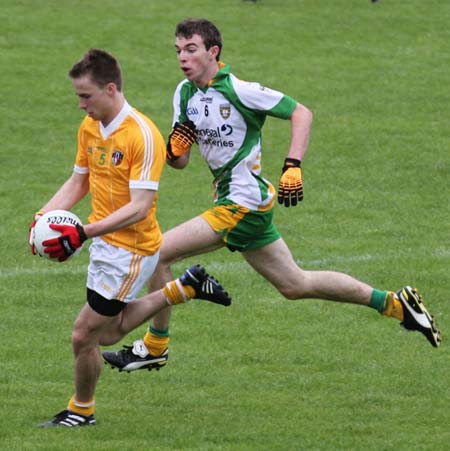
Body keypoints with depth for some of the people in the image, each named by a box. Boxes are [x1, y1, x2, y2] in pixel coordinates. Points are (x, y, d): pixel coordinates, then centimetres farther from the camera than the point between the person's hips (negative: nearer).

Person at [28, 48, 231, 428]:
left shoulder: (143, 136, -24)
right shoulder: (89, 127, 1)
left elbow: (139, 207, -28)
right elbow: (78, 182, 15)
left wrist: (83, 233, -35)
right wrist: (44, 216, -3)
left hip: (132, 250, -9)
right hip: (104, 242, 9)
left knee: (84, 335, -2)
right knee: (107, 334, 19)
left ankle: (81, 411, 22)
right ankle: (186, 288, 30)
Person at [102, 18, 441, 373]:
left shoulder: (238, 90, -17)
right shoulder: (185, 93, 7)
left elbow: (301, 113, -11)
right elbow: (180, 161, 11)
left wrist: (293, 167, -21)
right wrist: (174, 149, -12)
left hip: (243, 204, -9)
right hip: (234, 201, 9)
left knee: (159, 254, -12)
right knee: (295, 285, 16)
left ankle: (155, 347, 2)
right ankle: (393, 303, 24)